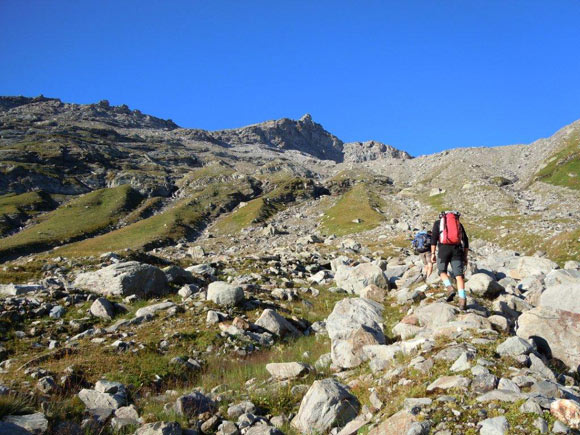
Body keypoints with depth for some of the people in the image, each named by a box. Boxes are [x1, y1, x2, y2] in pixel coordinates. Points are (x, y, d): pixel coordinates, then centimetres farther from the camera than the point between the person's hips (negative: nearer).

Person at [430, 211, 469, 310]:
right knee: (459, 275, -2)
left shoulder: (438, 222, 19)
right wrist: (465, 257, 18)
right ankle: (462, 299, -16)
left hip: (443, 249, -2)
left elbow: (434, 237, 2)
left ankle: (450, 288, -9)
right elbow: (465, 240, 16)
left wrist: (433, 254, -1)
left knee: (442, 271, 17)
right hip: (457, 249, 2)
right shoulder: (459, 223, 26)